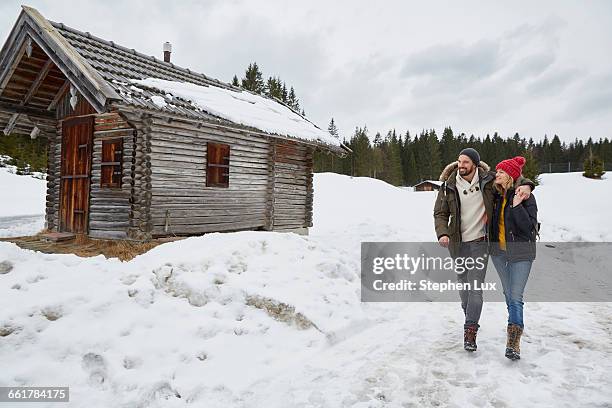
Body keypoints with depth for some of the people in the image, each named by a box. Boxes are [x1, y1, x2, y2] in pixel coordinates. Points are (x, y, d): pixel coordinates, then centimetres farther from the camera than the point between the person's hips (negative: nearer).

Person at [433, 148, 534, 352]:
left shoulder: (487, 180, -6)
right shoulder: (448, 186, -5)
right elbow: (440, 213, -3)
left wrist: (525, 184, -15)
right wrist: (442, 233, -20)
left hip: (480, 243, -1)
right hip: (458, 243, 2)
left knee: (475, 286, -8)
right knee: (463, 283, 15)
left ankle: (470, 331, 0)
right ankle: (470, 318, 38)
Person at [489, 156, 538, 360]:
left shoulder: (526, 197, -11)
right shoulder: (496, 195, 5)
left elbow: (529, 227, -18)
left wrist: (517, 206, -26)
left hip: (520, 253, -6)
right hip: (498, 251, 6)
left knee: (516, 297, -9)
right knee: (508, 294, 16)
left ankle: (513, 342, -4)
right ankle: (514, 333, 32)